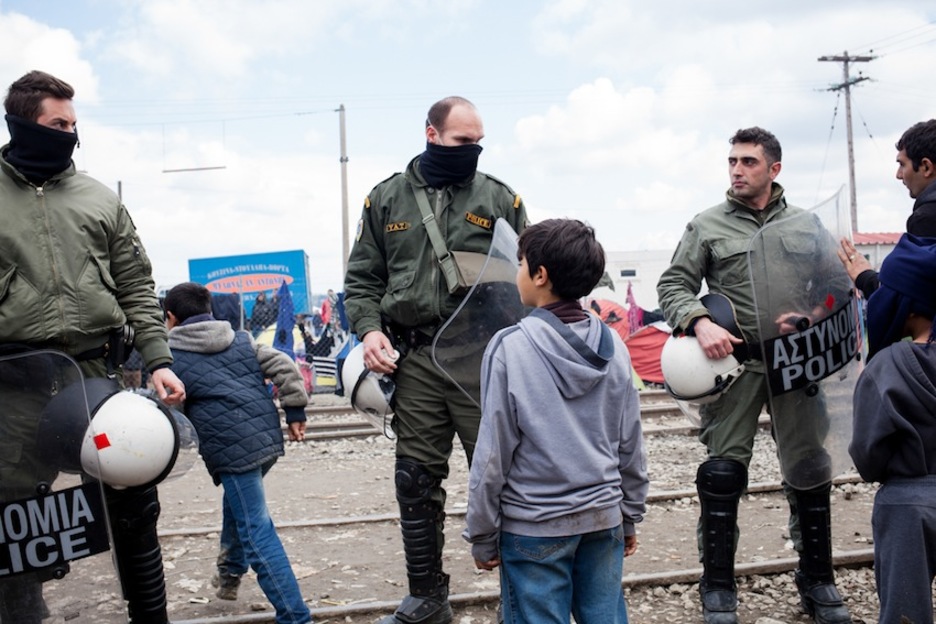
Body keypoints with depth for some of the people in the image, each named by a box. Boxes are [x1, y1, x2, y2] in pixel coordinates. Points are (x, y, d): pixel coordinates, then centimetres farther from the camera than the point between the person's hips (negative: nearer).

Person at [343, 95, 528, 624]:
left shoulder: (499, 198, 6)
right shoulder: (388, 198, 10)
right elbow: (362, 277, 13)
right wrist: (369, 328, -4)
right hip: (415, 362, 2)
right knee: (417, 482, 8)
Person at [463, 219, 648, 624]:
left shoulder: (511, 348, -15)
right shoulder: (612, 345, -1)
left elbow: (493, 455, -11)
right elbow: (630, 445, 6)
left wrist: (482, 537, -2)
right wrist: (630, 516, 17)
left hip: (535, 528, -4)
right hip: (603, 519, 5)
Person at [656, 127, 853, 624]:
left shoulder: (804, 224, 11)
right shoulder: (707, 226, 5)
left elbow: (835, 284, 12)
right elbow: (673, 286, 2)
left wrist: (808, 315, -8)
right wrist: (700, 323, -17)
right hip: (734, 360, -2)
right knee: (723, 471, -3)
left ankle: (817, 580, 25)